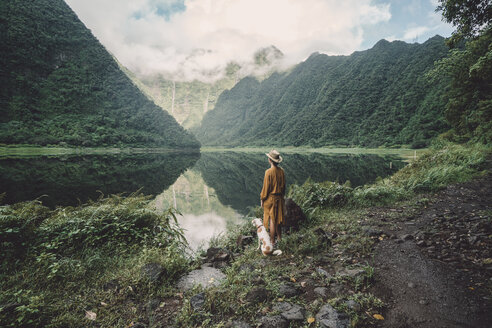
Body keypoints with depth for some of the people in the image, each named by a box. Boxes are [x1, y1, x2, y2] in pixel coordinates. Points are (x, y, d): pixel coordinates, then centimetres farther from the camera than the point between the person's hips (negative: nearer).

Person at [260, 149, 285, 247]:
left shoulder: (269, 172, -21)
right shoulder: (281, 170, -1)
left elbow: (266, 187, -16)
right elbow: (283, 185, 7)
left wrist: (262, 199, -5)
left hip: (270, 198, -6)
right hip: (279, 198, 7)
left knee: (271, 220, 3)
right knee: (278, 218, 21)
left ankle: (272, 242, 13)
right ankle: (279, 237, 36)